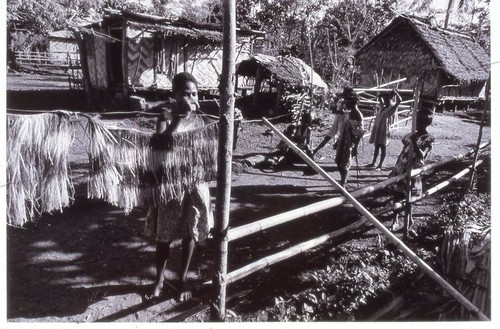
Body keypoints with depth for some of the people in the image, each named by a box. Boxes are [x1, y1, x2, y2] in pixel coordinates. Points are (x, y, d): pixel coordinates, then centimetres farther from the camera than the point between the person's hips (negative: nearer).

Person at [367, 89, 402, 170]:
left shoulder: (392, 108, -2)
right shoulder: (383, 107, 15)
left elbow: (399, 101, -17)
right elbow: (379, 96, 24)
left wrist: (395, 93, -7)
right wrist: (388, 94, 13)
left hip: (384, 130, -7)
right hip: (377, 129, 7)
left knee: (383, 148, 0)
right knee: (376, 147, 14)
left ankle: (380, 165, 3)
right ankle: (373, 163, 23)